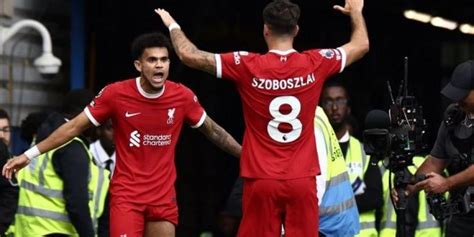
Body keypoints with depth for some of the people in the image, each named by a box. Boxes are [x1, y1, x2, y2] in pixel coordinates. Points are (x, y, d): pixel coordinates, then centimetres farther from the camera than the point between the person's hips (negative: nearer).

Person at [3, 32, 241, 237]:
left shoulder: (183, 96, -4)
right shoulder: (115, 93, -11)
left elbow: (212, 130, 12)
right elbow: (74, 127, -3)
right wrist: (29, 155, -6)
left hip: (164, 197, 3)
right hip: (126, 194, -3)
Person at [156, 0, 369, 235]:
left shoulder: (247, 66, -8)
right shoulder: (315, 64, -2)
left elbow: (189, 55, -2)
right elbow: (361, 45, 16)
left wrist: (173, 26, 17)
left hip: (261, 181, -1)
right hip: (302, 180, 1)